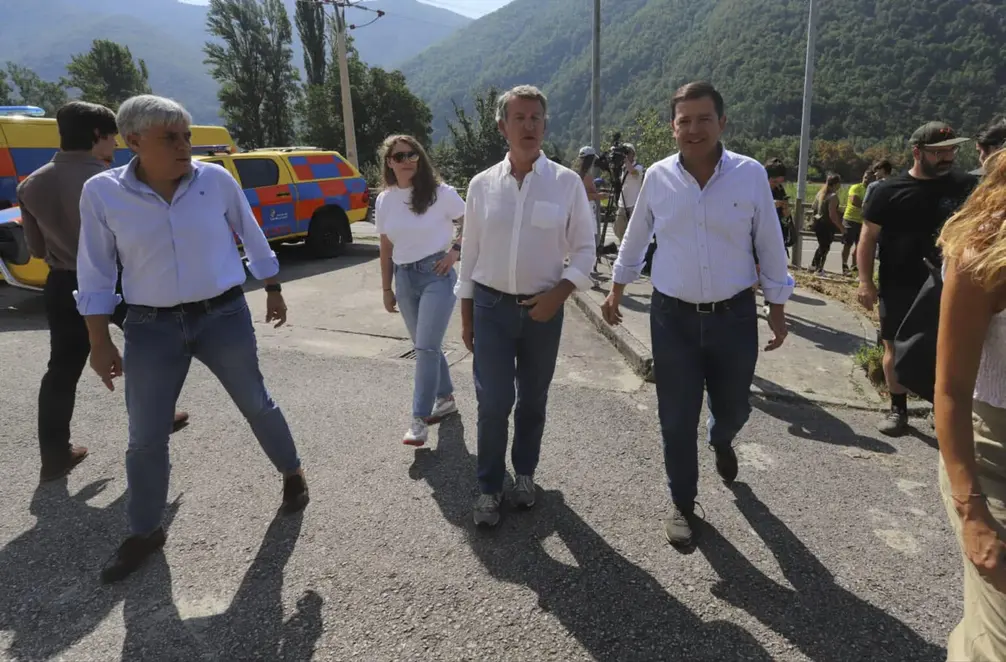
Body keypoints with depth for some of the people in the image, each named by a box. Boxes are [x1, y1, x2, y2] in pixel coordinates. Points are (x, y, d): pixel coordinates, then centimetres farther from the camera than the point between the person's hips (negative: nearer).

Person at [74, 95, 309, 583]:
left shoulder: (216, 180, -6)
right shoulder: (102, 192, -7)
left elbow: (253, 239, 8)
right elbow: (95, 274, -1)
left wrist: (273, 292, 14)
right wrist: (99, 342, -2)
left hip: (225, 317, 0)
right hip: (151, 328, 1)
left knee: (256, 405, 13)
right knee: (145, 438, 7)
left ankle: (293, 472, 39)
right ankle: (144, 532, 28)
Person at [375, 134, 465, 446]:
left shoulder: (441, 193, -8)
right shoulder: (384, 201, 5)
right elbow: (386, 249, 11)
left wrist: (455, 250, -11)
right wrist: (386, 289, 11)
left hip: (436, 275, -5)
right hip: (404, 279, 5)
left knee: (426, 347, -9)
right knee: (425, 346, 15)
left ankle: (420, 419, -2)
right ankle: (446, 399, 34)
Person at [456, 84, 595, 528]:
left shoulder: (567, 183, -4)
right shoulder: (482, 184, 0)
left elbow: (584, 247, 1)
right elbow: (470, 253, 5)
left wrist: (559, 293, -13)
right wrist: (466, 316, 6)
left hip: (543, 309, 0)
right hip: (491, 307, 0)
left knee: (533, 400, 14)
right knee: (493, 403, 0)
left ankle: (524, 473, 35)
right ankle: (489, 486, 19)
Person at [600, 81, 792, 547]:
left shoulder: (751, 174, -6)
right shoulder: (657, 177, -4)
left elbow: (770, 245, 3)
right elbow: (635, 239, 10)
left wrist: (777, 308, 7)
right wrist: (616, 290, 16)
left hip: (734, 316, 1)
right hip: (673, 317, 0)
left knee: (733, 408, 16)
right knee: (677, 420, 5)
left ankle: (721, 442, 54)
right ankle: (682, 503, 27)